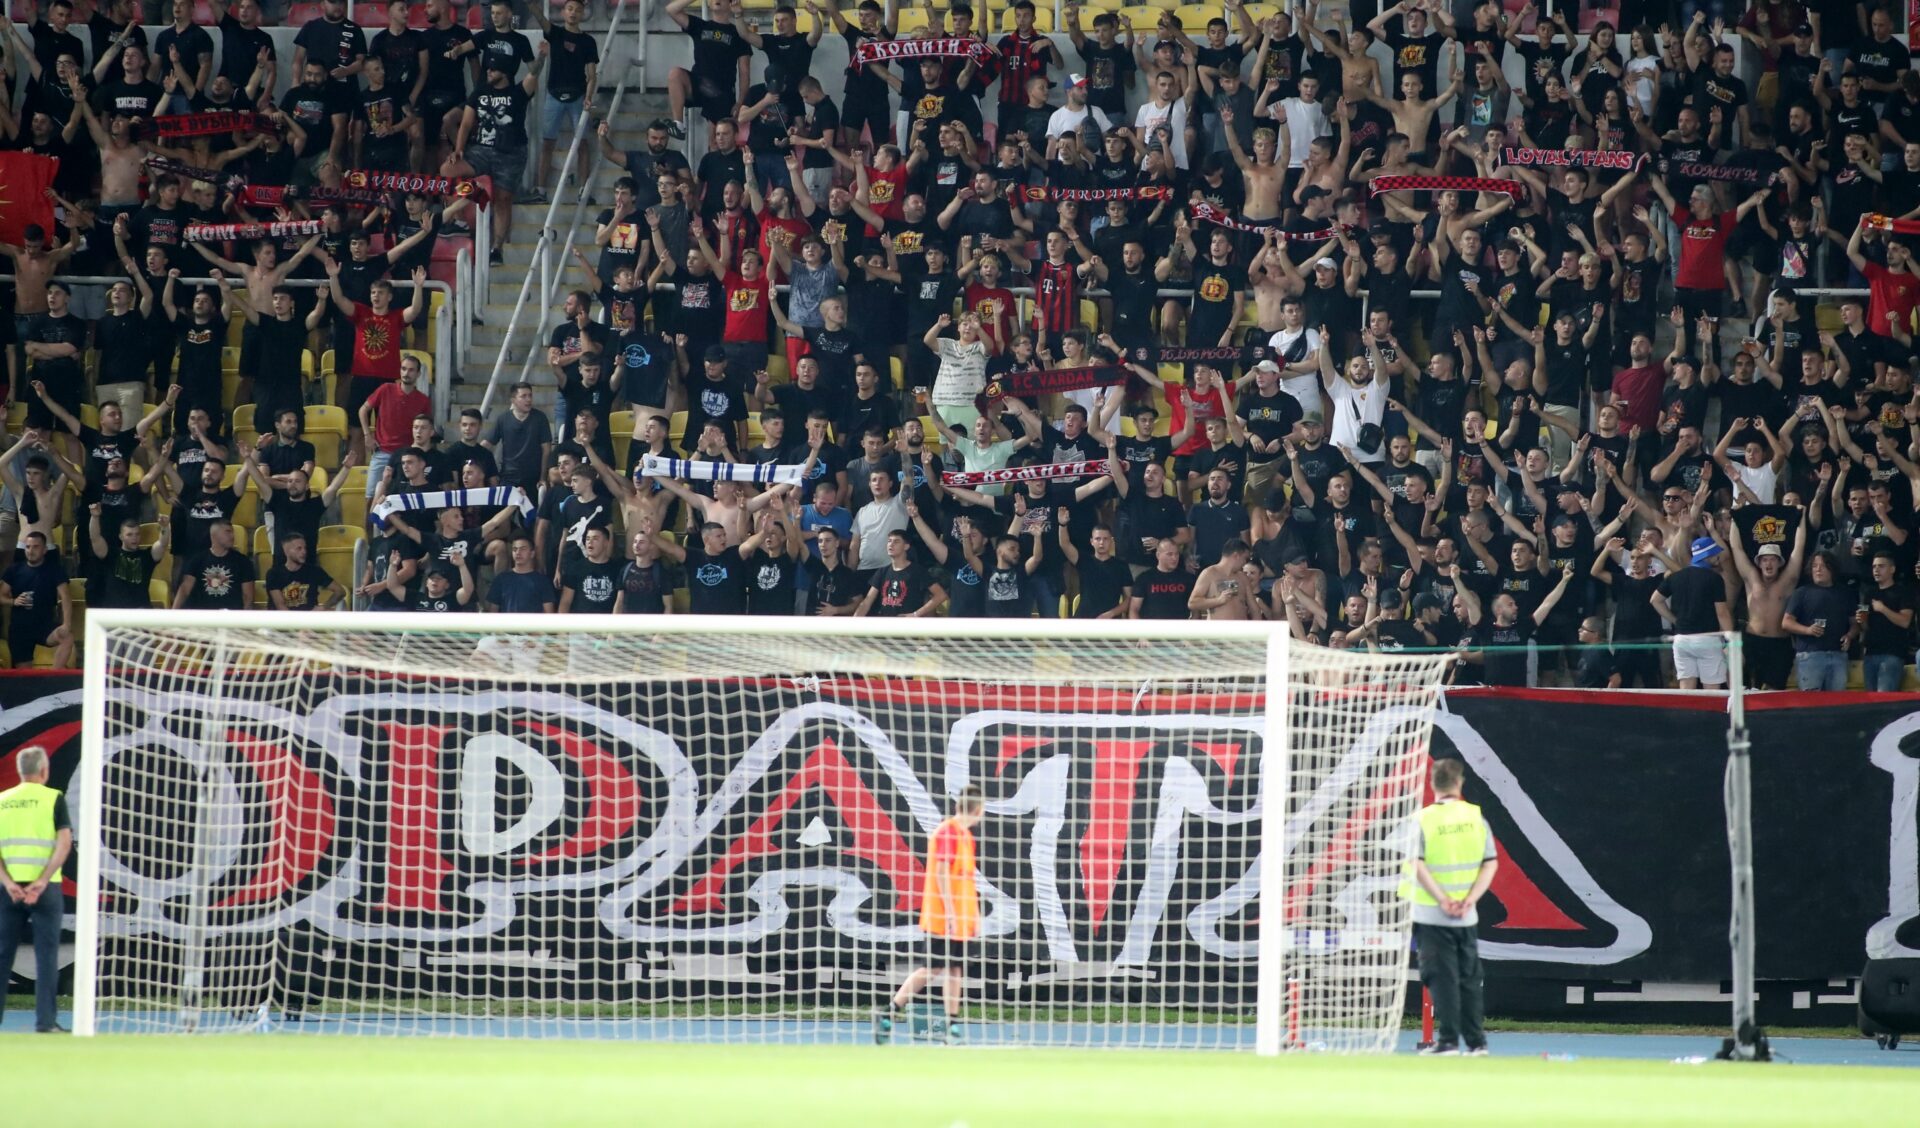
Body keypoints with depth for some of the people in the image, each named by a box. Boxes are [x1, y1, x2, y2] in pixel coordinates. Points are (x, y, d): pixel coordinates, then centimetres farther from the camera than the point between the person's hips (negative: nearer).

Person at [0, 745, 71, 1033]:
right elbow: (64, 843, -11)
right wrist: (42, 882, -14)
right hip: (45, 889, -3)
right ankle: (45, 1021, -4)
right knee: (46, 955, 0)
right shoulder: (53, 798, -1)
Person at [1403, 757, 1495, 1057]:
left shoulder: (1423, 820, -7)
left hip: (1432, 916, -3)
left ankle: (1448, 1040, -4)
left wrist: (1443, 899, -16)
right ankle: (1476, 1041, 12)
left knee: (1442, 979, -1)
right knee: (1469, 978, 11)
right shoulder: (1476, 818, 3)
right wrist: (1469, 900, -6)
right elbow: (1491, 864, -1)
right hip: (1467, 918, 3)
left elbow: (1417, 865, -17)